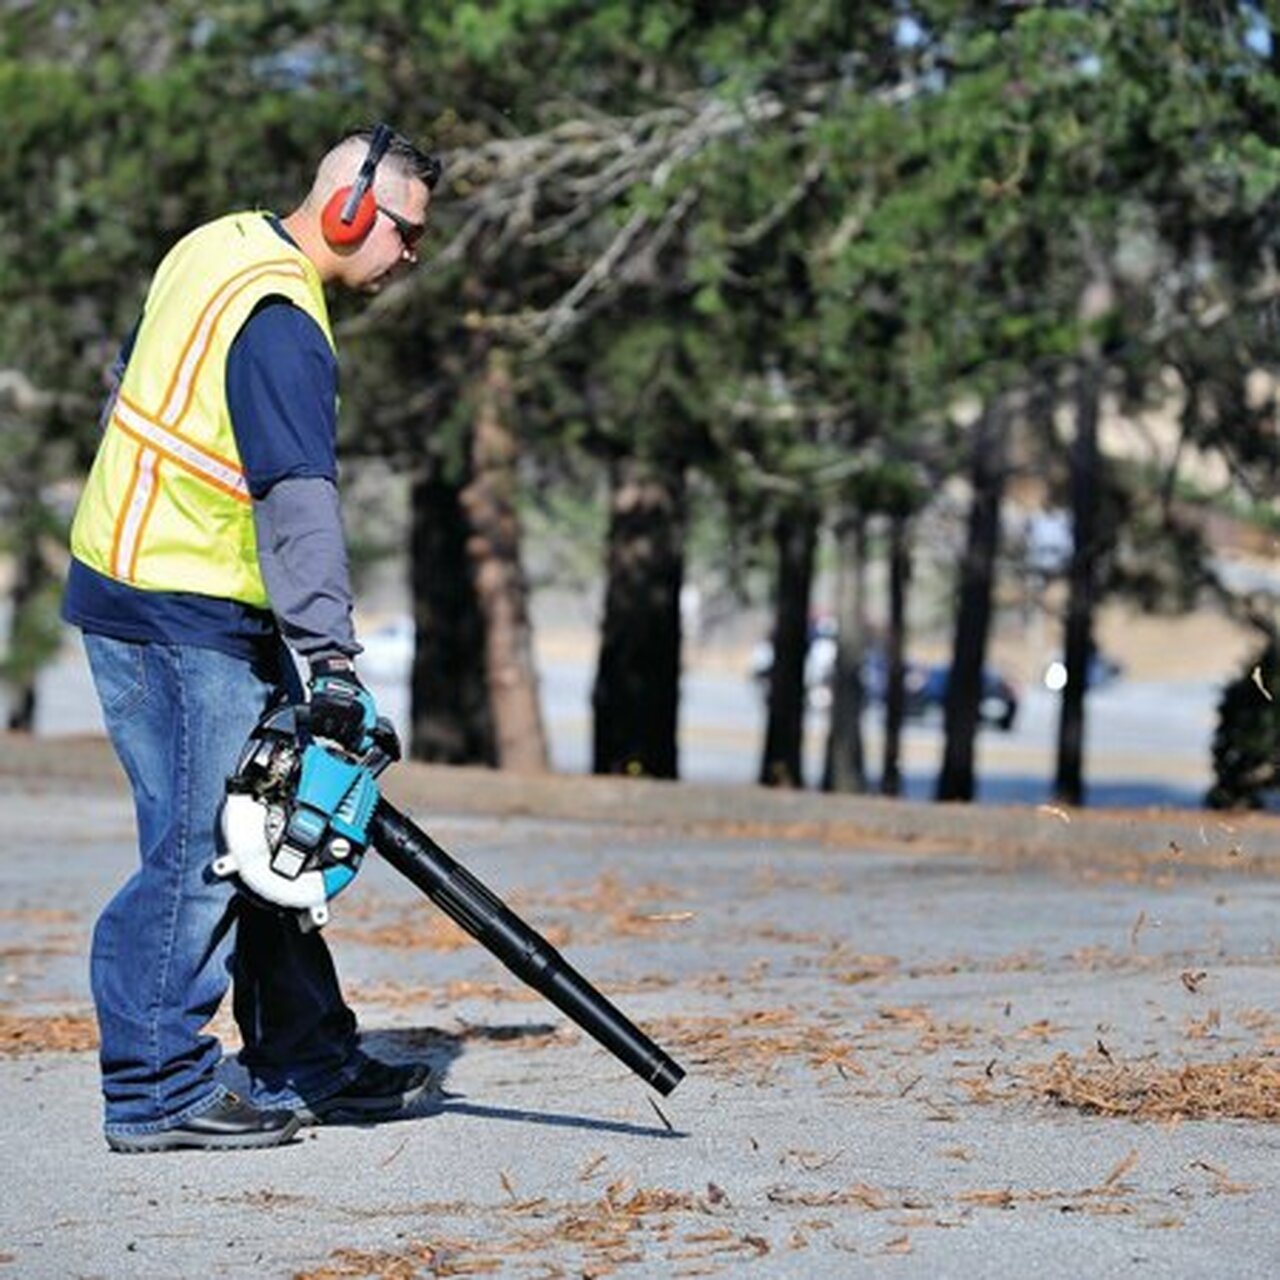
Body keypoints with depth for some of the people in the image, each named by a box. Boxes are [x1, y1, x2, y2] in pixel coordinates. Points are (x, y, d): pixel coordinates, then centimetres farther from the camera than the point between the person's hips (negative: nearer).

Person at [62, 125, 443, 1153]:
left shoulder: (219, 249, 11)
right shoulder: (281, 323, -20)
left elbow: (133, 385, 25)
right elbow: (297, 499, -28)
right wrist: (331, 657, -33)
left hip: (128, 578, 10)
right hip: (185, 623, -10)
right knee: (199, 853, -6)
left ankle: (308, 1064, 19)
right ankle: (156, 1092, -1)